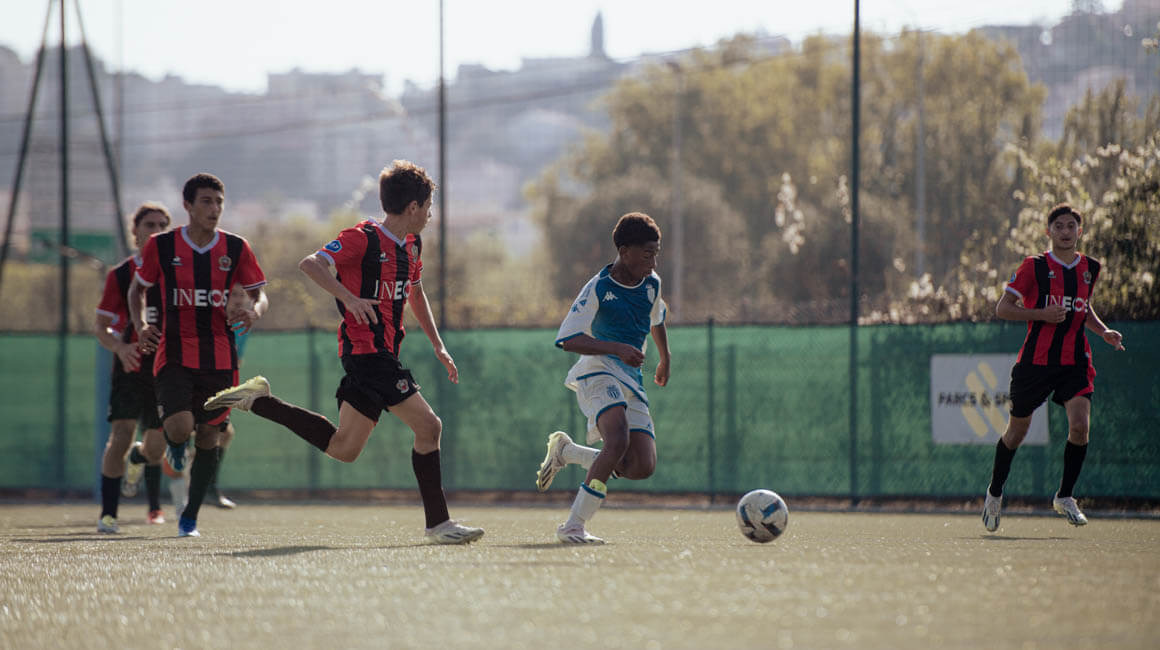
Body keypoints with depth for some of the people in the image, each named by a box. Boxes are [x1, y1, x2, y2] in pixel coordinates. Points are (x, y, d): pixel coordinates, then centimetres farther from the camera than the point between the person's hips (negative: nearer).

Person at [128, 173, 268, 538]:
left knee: (209, 435, 5)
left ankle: (190, 517, 21)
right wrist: (141, 326, -6)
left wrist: (254, 312, -15)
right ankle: (175, 446, 19)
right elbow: (137, 289, 11)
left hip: (220, 357, 2)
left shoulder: (236, 249, 1)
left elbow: (259, 295, 9)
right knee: (180, 426, -21)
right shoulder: (162, 247, -3)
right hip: (175, 353, -2)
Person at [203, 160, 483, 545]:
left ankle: (258, 400, 16)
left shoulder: (410, 246, 16)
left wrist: (438, 346, 29)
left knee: (344, 448, 7)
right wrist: (349, 298, -32)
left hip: (383, 353, 9)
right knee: (428, 426, -12)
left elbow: (415, 294, 33)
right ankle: (438, 524, -7)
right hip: (366, 351, -9)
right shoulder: (363, 238, -11)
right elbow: (310, 264, -21)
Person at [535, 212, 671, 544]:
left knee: (642, 466, -7)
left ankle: (565, 450, 17)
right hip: (598, 374, -7)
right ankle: (573, 526, -28)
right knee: (618, 440, -32)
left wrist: (665, 360, 43)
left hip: (632, 380, 7)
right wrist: (616, 348, -26)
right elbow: (567, 339, -15)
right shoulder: (598, 288, -10)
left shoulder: (651, 284, 9)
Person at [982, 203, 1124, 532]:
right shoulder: (1034, 267, -6)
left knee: (1079, 424, -17)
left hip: (1074, 361, 3)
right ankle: (994, 492, 33)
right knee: (1017, 429, 10)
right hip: (1036, 359, -2)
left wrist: (1103, 331, 8)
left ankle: (1064, 496, 2)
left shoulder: (1090, 269, 8)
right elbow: (1002, 308, -4)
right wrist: (1042, 314, -17)